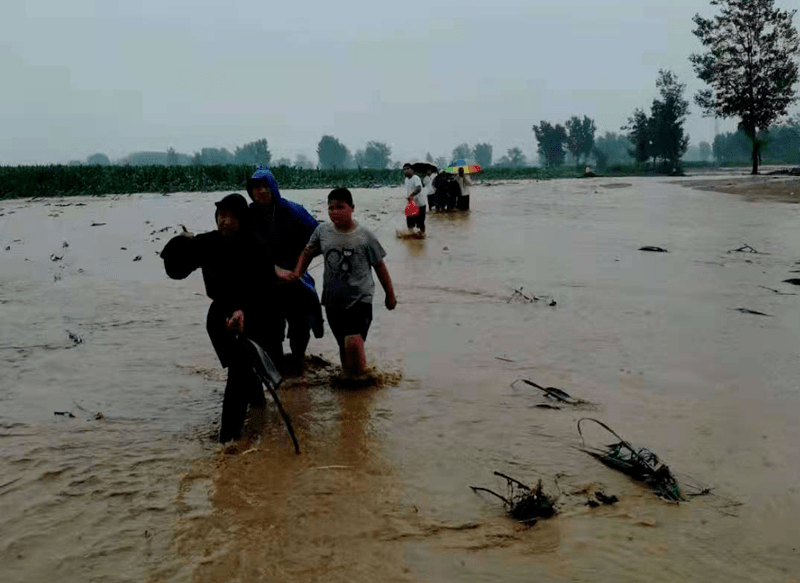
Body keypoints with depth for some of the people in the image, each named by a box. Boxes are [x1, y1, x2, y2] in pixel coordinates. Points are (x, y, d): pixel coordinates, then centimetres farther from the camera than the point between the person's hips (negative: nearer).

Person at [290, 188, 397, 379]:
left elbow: (379, 266, 1)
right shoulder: (322, 231, 0)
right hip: (333, 300, 4)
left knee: (353, 342, -21)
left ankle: (360, 377, -1)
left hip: (360, 297, -4)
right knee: (343, 345, 14)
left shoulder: (364, 236, -7)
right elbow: (308, 252, 15)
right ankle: (348, 378, 33)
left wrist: (390, 295, 7)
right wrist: (297, 272, -2)